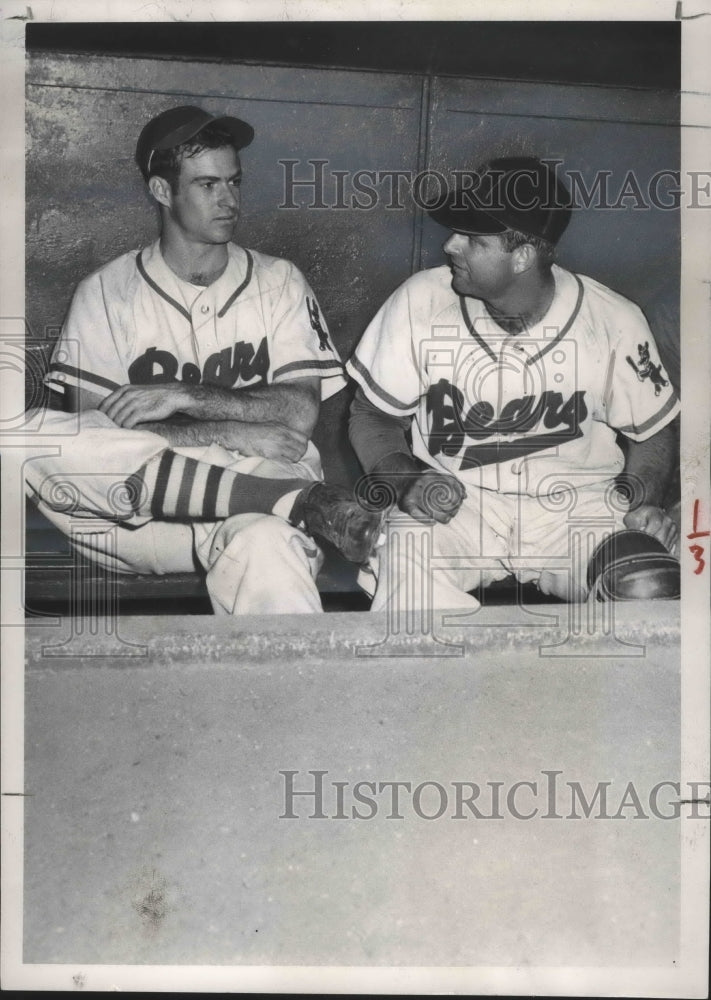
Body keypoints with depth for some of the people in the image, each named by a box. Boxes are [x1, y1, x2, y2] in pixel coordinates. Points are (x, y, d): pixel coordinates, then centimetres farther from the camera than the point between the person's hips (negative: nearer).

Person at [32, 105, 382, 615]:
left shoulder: (278, 281, 11)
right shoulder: (107, 292, 8)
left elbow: (301, 412, -2)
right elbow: (93, 432, -4)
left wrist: (185, 396, -13)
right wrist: (232, 433, -11)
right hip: (144, 518, 4)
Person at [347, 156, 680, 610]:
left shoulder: (613, 321, -6)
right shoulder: (421, 301, -6)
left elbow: (655, 433, 8)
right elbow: (372, 414, 3)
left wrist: (639, 500, -12)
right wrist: (406, 482, -16)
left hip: (578, 505, 1)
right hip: (454, 501, 0)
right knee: (402, 566, -33)